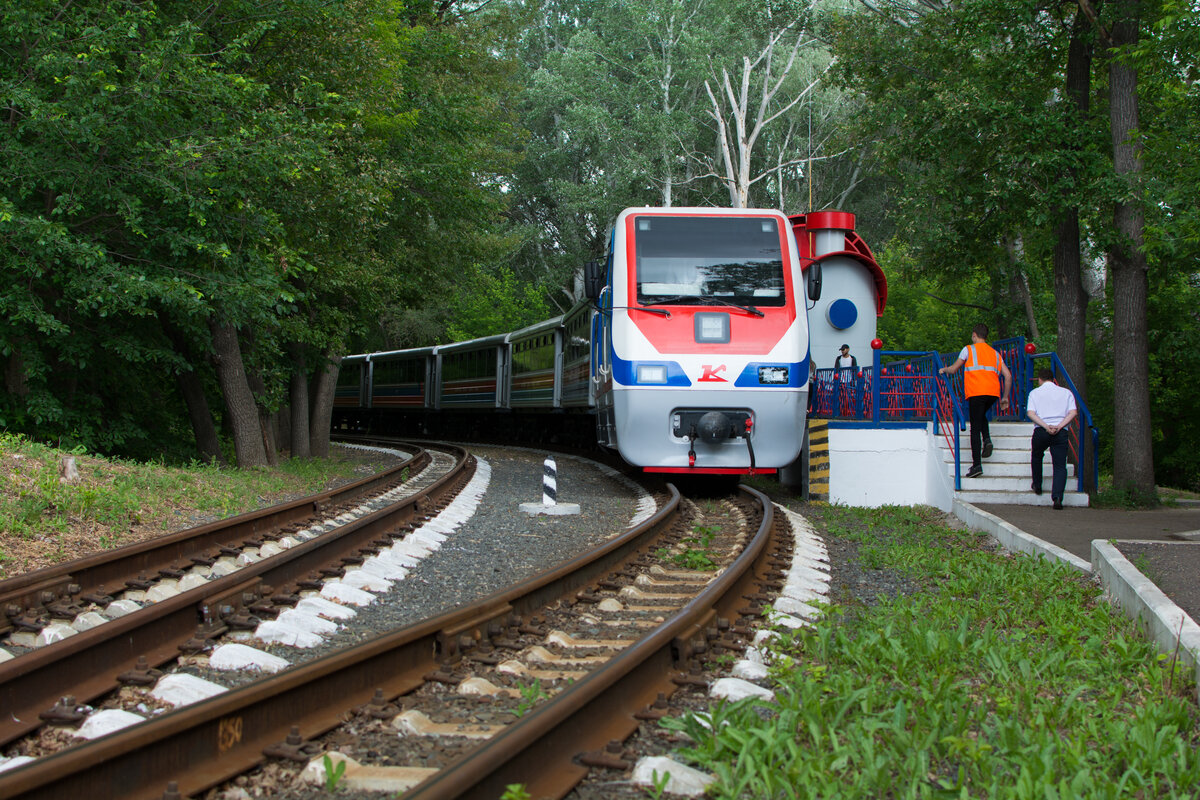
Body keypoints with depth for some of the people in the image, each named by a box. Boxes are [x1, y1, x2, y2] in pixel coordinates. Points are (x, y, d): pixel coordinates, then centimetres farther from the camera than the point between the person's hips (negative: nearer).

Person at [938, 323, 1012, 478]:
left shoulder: (969, 349, 9)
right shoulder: (995, 353, 21)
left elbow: (953, 369, 13)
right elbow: (1008, 376, 14)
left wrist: (944, 370, 36)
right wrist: (1005, 397, 21)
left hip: (976, 393, -4)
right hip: (993, 392, 5)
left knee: (975, 428, -4)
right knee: (981, 415, 31)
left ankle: (976, 465, -12)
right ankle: (987, 439, 4)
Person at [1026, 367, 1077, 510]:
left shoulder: (1035, 392, 12)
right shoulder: (1066, 392, 15)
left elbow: (1031, 413, -4)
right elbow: (1073, 412, 0)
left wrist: (1046, 426, -11)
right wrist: (1059, 426, -8)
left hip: (1041, 430, 0)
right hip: (1060, 432, 0)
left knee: (1036, 457, 28)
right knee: (1060, 465, -1)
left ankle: (1037, 486, 39)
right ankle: (1057, 496, -19)